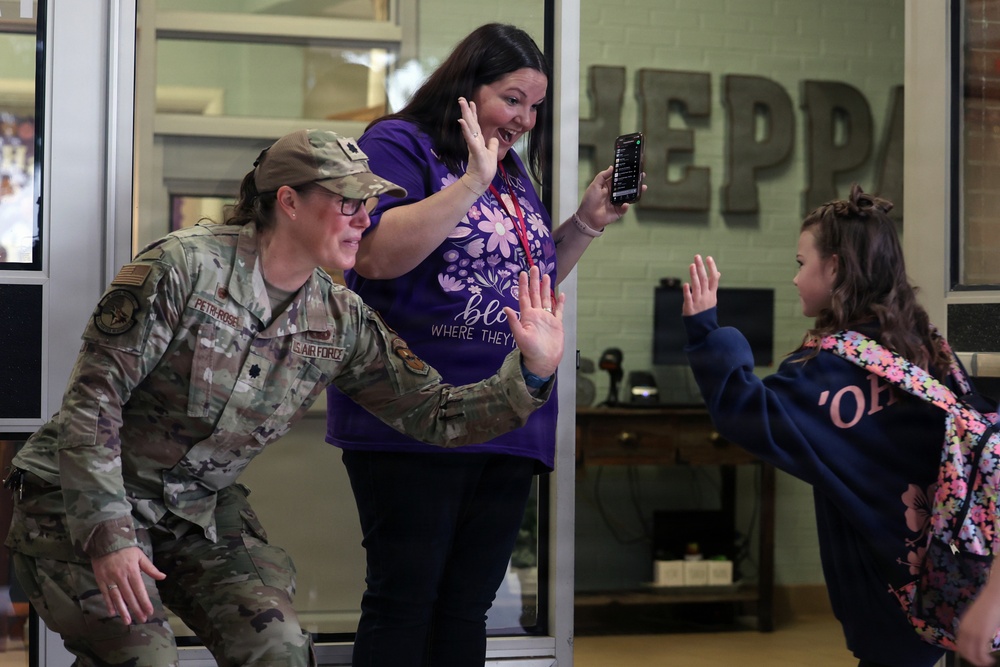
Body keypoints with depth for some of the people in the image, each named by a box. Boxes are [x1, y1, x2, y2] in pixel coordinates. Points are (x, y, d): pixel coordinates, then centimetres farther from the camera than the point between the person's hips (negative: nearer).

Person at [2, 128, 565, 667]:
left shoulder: (340, 323, -3)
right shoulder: (185, 267, -21)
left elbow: (438, 416, -1)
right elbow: (94, 395, -20)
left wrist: (531, 374, -18)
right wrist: (107, 536, -25)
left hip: (202, 508, 5)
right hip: (85, 501, -5)